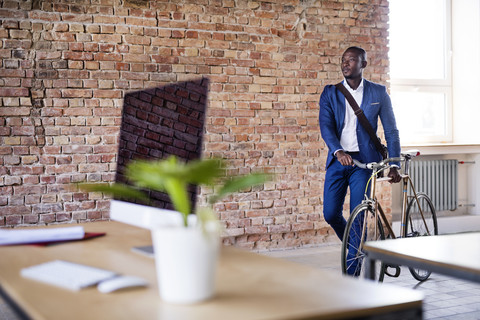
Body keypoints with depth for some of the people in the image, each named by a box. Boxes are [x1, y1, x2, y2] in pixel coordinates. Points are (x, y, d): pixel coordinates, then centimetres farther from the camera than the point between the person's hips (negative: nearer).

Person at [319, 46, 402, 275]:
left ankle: (351, 274, 4)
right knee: (331, 214, 1)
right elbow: (325, 125, -6)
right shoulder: (330, 93, 6)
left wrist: (394, 165, -3)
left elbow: (391, 130, 5)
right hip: (337, 160, 3)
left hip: (363, 161, -2)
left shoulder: (378, 93, 3)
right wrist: (338, 151, -24)